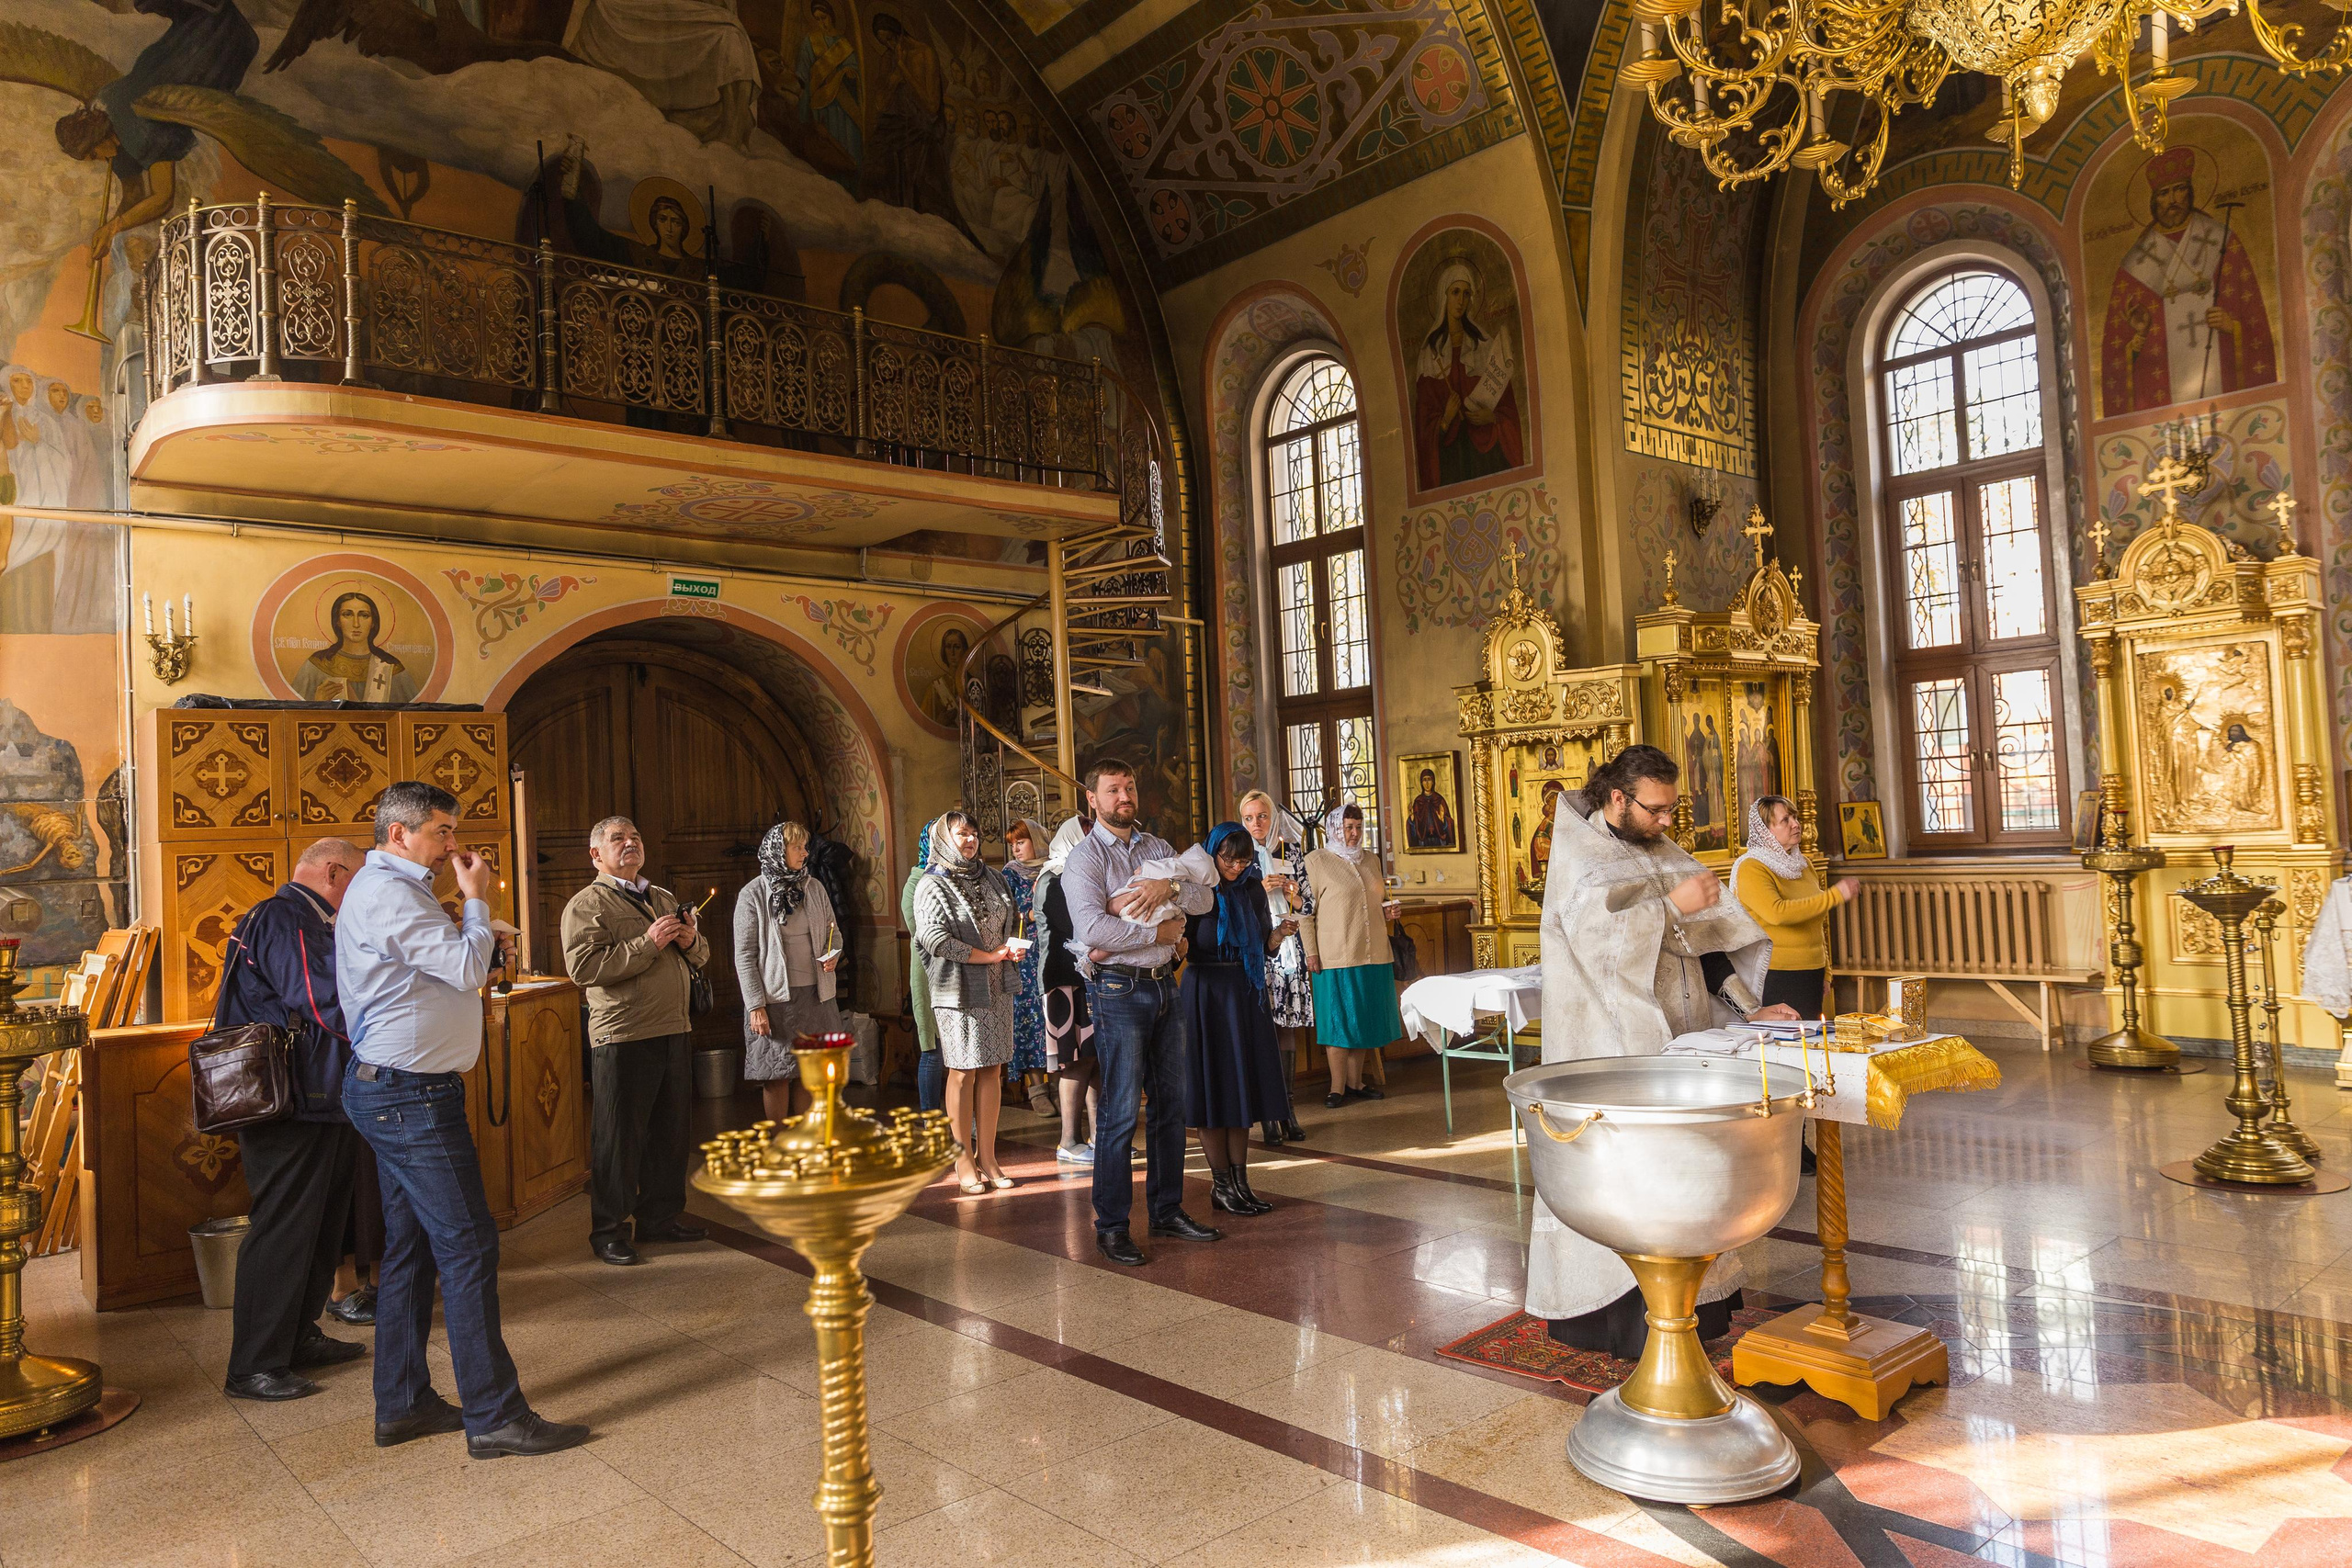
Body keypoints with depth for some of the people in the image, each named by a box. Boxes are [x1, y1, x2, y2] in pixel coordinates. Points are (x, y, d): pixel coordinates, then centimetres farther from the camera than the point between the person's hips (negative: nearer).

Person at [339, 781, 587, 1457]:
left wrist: (470, 936, 6)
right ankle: (494, 1415, -3)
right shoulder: (387, 893, -16)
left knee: (412, 1246, 15)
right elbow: (468, 968, -21)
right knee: (468, 1246, -8)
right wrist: (476, 899, -9)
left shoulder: (387, 888, 17)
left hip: (394, 1091, 11)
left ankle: (403, 1404, 23)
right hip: (412, 1095, -11)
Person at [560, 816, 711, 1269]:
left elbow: (701, 956, 23)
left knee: (672, 1130, 14)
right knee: (619, 1136, 1)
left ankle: (660, 1216, 28)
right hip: (622, 1039, -7)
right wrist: (647, 943, -21)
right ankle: (608, 1232, 13)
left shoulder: (664, 899, 18)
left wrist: (691, 940, -1)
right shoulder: (587, 904, -5)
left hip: (675, 1032, 7)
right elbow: (582, 968, -19)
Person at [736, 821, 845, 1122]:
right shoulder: (753, 894, -6)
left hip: (815, 995, 4)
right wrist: (755, 1006, -13)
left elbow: (834, 933, 17)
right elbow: (744, 956, -8)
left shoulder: (814, 887, 7)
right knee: (778, 1075, 3)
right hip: (775, 998, -4)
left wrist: (833, 955, -6)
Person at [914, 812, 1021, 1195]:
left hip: (997, 988, 5)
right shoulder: (932, 887, -5)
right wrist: (989, 955, -13)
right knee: (963, 1072, -1)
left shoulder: (991, 877, 14)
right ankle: (964, 1163, 8)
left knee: (992, 1070, 6)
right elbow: (936, 939, -16)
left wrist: (1010, 947, -1)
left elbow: (1008, 924, 23)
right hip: (959, 991, -5)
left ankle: (987, 1158, 14)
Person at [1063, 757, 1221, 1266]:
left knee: (1171, 1104, 12)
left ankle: (1167, 1210, 24)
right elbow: (1092, 927, -22)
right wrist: (1158, 932, -13)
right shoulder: (1085, 858, -7)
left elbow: (1206, 899, 5)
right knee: (1121, 1112, -4)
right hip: (1118, 990, -7)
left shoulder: (1158, 848, 13)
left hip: (1163, 985, 7)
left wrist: (1170, 888, -15)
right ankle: (1111, 1227, 6)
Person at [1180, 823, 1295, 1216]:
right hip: (1206, 993, -5)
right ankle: (1221, 1185, 9)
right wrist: (1177, 944, -34)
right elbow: (1177, 946, -13)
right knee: (1212, 1085, 0)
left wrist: (1279, 935, -8)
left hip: (1246, 993, 5)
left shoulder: (1253, 890, 7)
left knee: (1243, 1085, 8)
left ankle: (1240, 1181, 16)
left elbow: (1265, 950, 12)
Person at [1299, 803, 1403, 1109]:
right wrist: (1310, 952, -14)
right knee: (1338, 1021, -1)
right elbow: (1305, 911, -8)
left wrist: (1388, 911, 4)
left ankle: (1356, 1083, 21)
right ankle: (1338, 1088, 7)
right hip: (1335, 955, -6)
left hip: (1373, 954, 6)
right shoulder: (1316, 861, -5)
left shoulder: (1371, 860, 14)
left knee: (1362, 1018, 11)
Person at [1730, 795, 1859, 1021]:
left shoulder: (1802, 864, 15)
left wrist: (1825, 972, 22)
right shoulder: (1751, 868, -11)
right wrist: (1835, 895, -20)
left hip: (1812, 977, 7)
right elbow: (1777, 913, -27)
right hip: (1775, 979, -7)